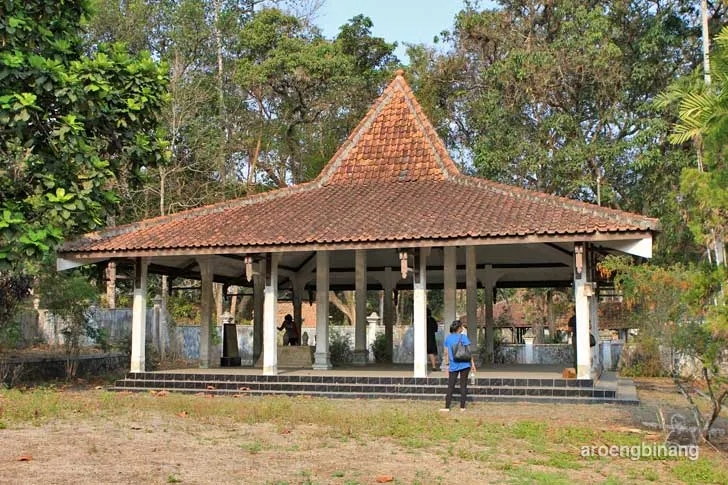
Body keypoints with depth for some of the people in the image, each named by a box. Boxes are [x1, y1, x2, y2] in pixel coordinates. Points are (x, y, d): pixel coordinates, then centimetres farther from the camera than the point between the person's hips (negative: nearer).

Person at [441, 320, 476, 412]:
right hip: (464, 364, -3)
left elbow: (446, 353, 6)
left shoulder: (448, 338, 4)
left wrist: (447, 364, 14)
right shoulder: (463, 337, -7)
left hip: (453, 365, 3)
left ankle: (447, 407, 3)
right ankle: (462, 407, 7)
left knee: (450, 386, 6)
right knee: (463, 385, 6)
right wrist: (472, 363, -4)